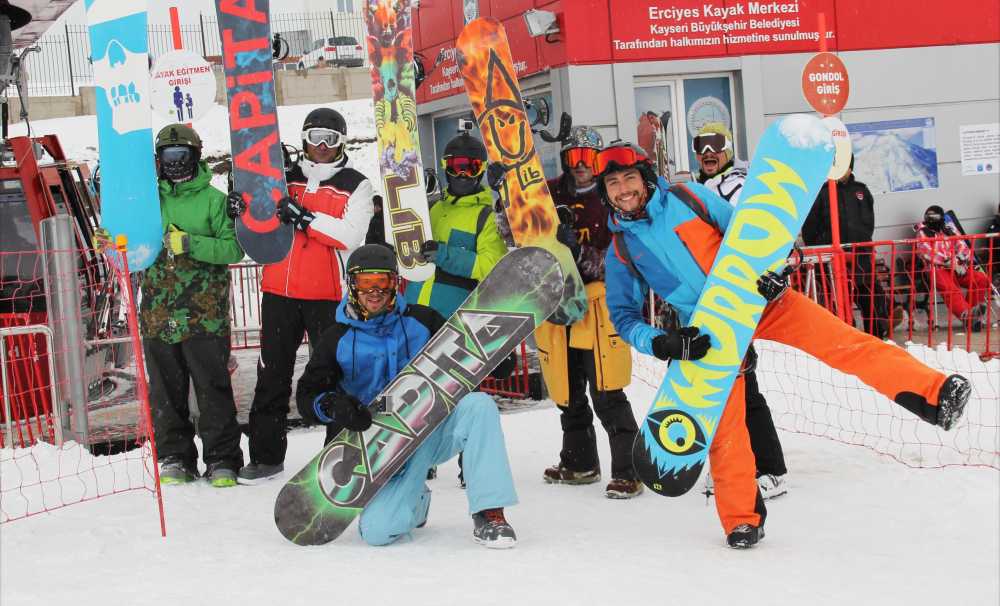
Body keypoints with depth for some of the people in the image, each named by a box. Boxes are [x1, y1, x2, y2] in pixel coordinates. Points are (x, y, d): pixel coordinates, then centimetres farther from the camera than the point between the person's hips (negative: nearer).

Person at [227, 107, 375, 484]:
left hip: (327, 296, -3)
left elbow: (351, 235, -12)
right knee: (272, 374, 6)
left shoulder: (356, 186, 3)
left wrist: (305, 217, -21)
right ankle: (266, 455, 13)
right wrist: (242, 210, -6)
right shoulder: (284, 180, 13)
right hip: (279, 291, 3)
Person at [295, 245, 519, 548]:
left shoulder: (421, 320, 4)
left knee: (478, 405, -30)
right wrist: (332, 405, -20)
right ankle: (415, 502, 17)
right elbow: (306, 395, 2)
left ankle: (489, 514, -25)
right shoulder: (338, 339, 2)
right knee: (377, 530, -23)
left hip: (434, 429, 1)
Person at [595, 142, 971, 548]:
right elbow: (624, 316, 3)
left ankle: (930, 392, -28)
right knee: (723, 425, -5)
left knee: (836, 338, -19)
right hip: (709, 331, 1)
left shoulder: (688, 197, 1)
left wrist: (767, 267, -12)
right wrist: (660, 343, -17)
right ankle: (742, 517, 11)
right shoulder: (620, 249, 3)